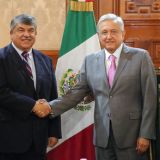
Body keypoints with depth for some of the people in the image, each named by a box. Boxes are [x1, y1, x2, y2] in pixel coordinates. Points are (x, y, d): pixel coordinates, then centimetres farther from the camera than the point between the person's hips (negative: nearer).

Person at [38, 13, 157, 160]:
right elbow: (77, 92, 6)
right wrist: (52, 107, -9)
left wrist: (145, 134, -9)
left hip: (131, 133, -3)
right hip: (102, 134, 3)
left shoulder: (140, 57, -3)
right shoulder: (90, 61, 7)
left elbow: (149, 98, -5)